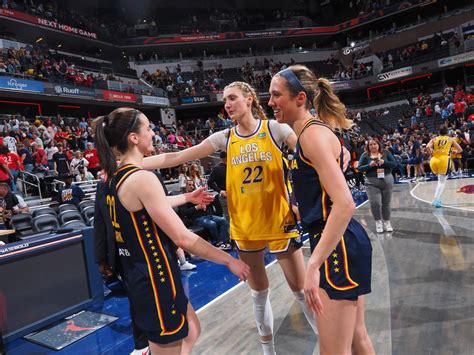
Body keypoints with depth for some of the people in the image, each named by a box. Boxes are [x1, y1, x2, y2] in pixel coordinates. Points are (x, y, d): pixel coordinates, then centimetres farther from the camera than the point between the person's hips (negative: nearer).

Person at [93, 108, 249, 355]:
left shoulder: (116, 176, 6)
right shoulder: (142, 178, -23)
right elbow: (183, 238, -24)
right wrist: (229, 260, -13)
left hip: (140, 276, 10)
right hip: (155, 281, -10)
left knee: (191, 332, 26)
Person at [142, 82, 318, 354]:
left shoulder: (274, 128, -6)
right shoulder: (224, 138, 0)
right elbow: (175, 158, -4)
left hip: (279, 222, -3)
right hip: (244, 227, 3)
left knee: (301, 288, 9)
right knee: (258, 292, 17)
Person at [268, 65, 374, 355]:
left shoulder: (313, 133, -17)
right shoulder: (313, 130, 13)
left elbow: (345, 204, -26)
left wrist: (314, 265, -28)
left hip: (337, 246, -10)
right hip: (341, 242, 10)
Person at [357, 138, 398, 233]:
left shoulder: (386, 153, 5)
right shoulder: (365, 155, 0)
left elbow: (395, 164, 1)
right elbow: (360, 168, -4)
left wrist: (384, 162, -15)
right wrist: (370, 165, -19)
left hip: (387, 181, 2)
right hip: (372, 183, -1)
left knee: (386, 203, 9)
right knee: (375, 203, -9)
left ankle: (387, 222, 24)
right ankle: (378, 222, 12)